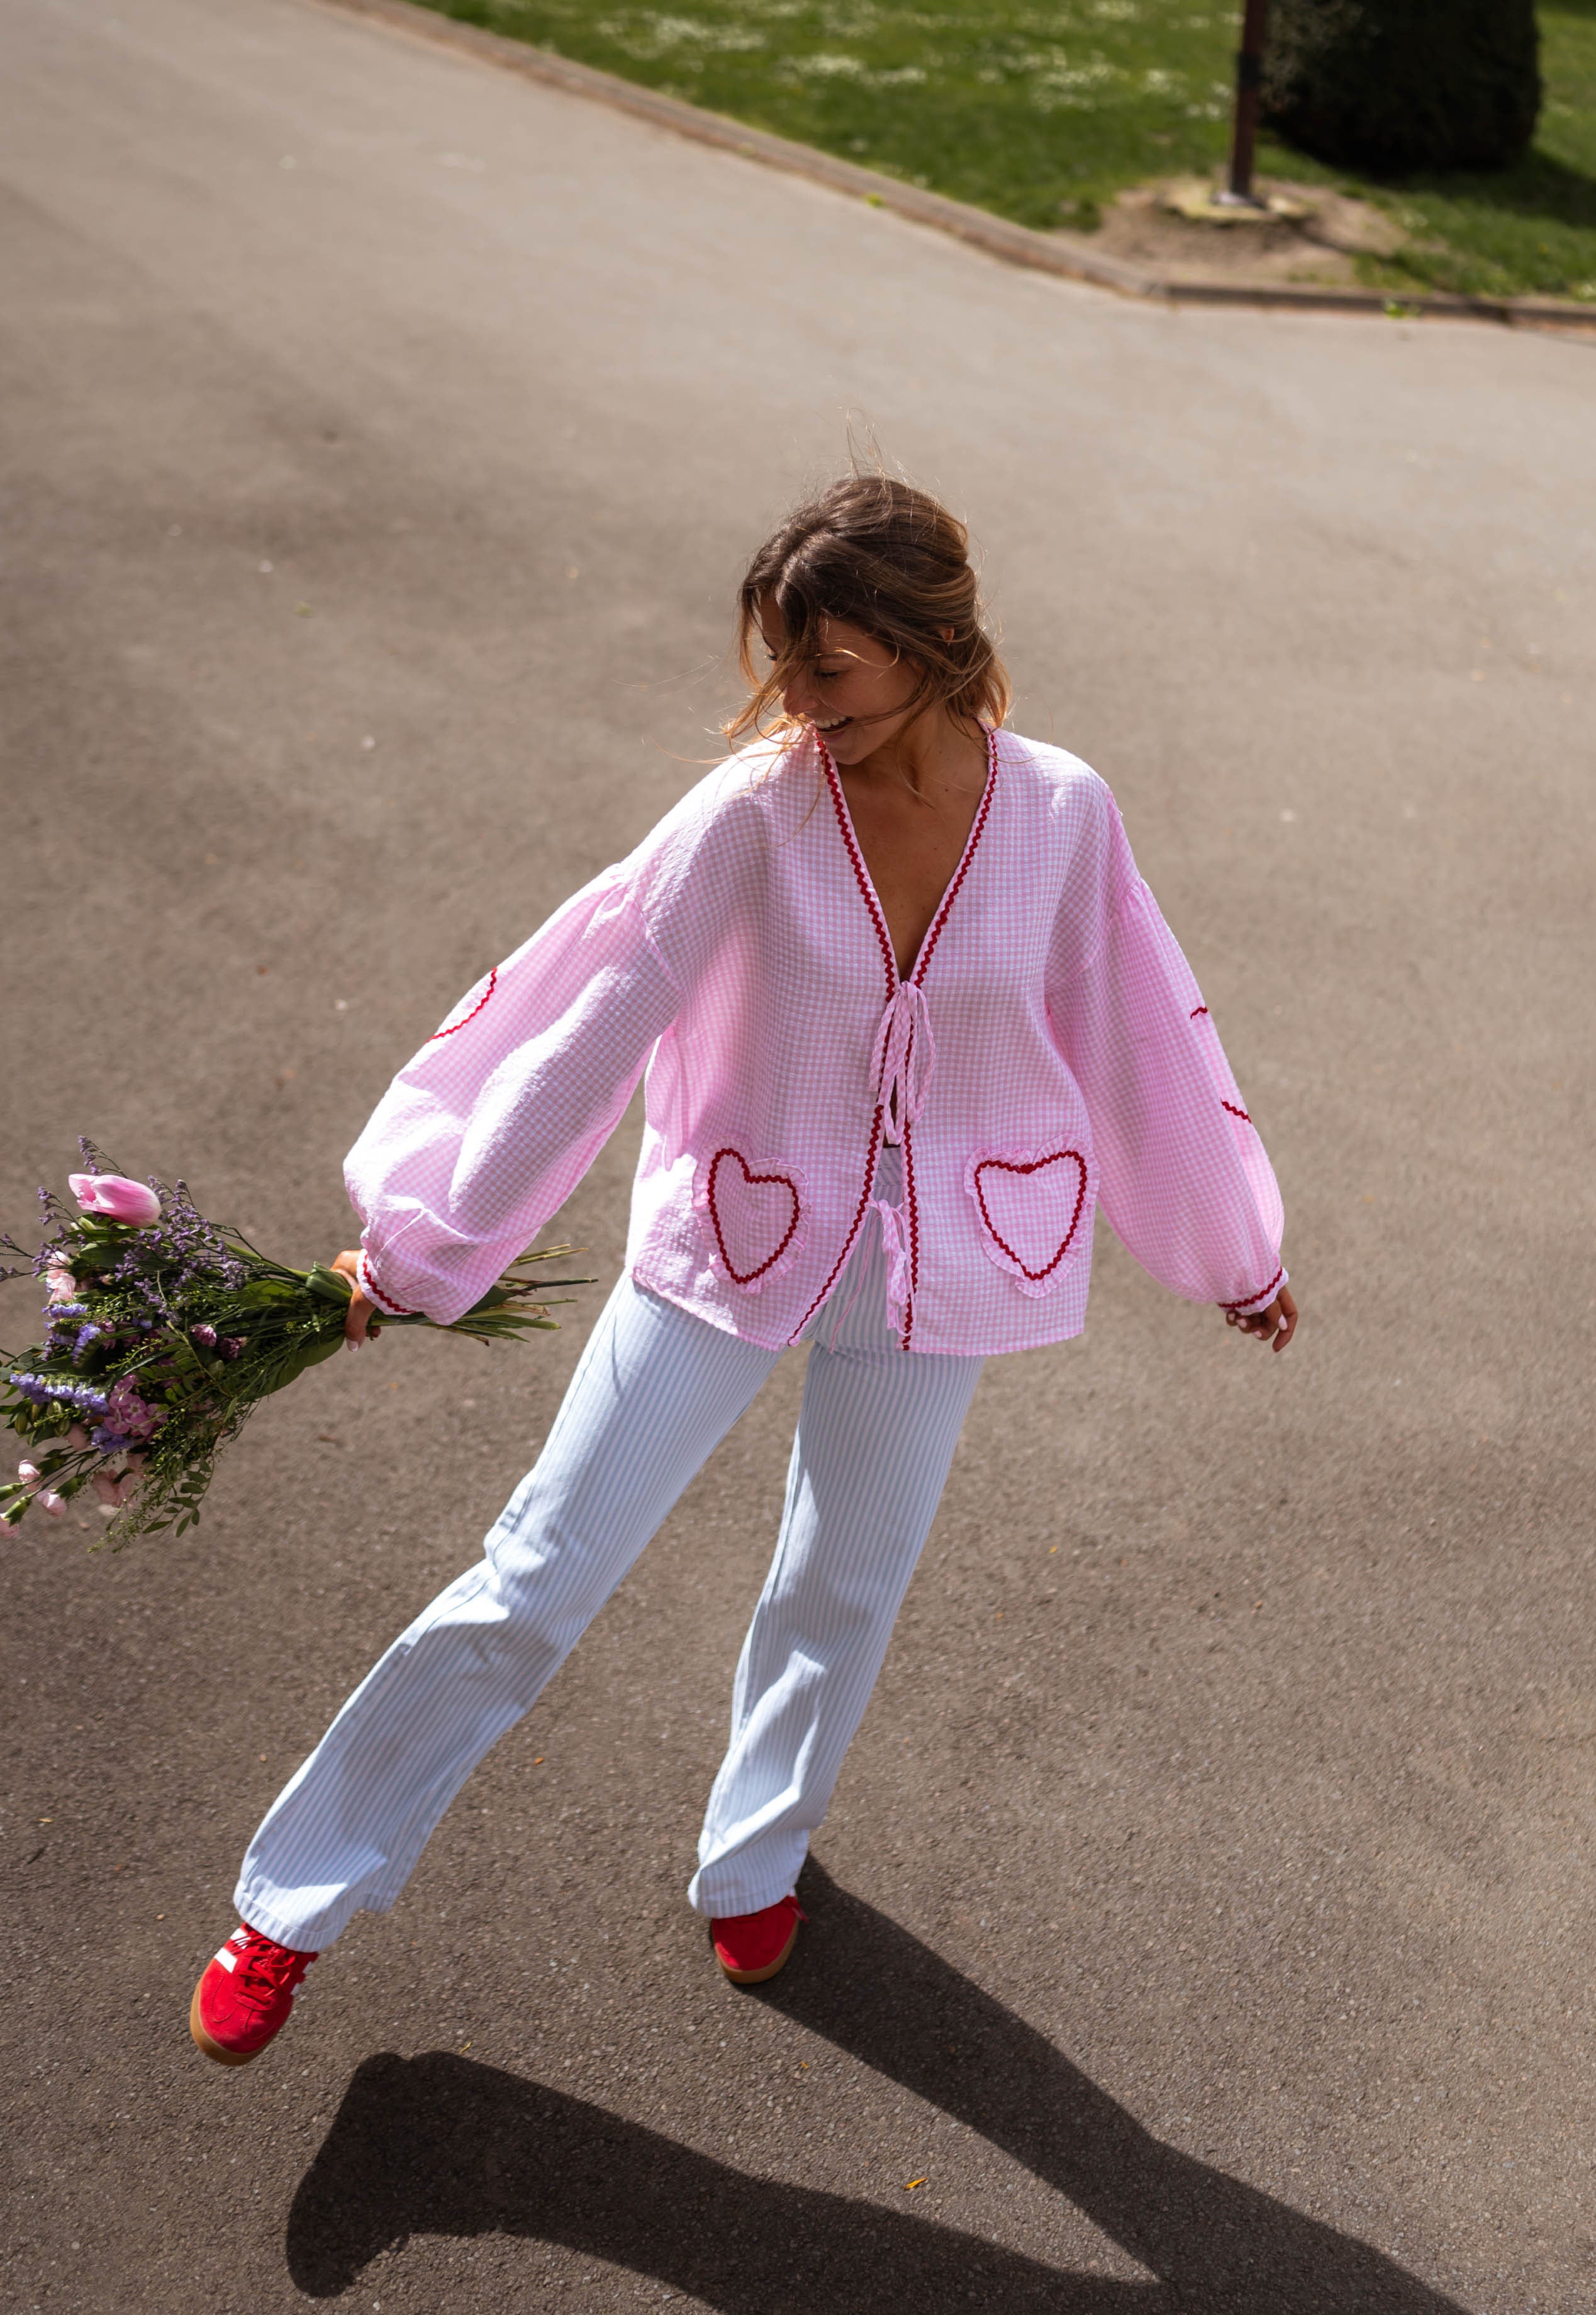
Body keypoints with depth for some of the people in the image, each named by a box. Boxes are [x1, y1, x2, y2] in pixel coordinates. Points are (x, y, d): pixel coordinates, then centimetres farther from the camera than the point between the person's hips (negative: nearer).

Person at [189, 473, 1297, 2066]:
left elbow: (1137, 1036, 3)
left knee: (848, 1583, 18)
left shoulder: (1062, 815, -10)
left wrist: (1231, 1248, 14)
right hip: (732, 1241, -2)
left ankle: (755, 1851, 48)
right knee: (535, 1581, 1)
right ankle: (295, 1903, 19)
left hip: (932, 1264, 2)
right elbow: (593, 1022, -13)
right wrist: (425, 1236, -9)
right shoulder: (755, 810, -17)